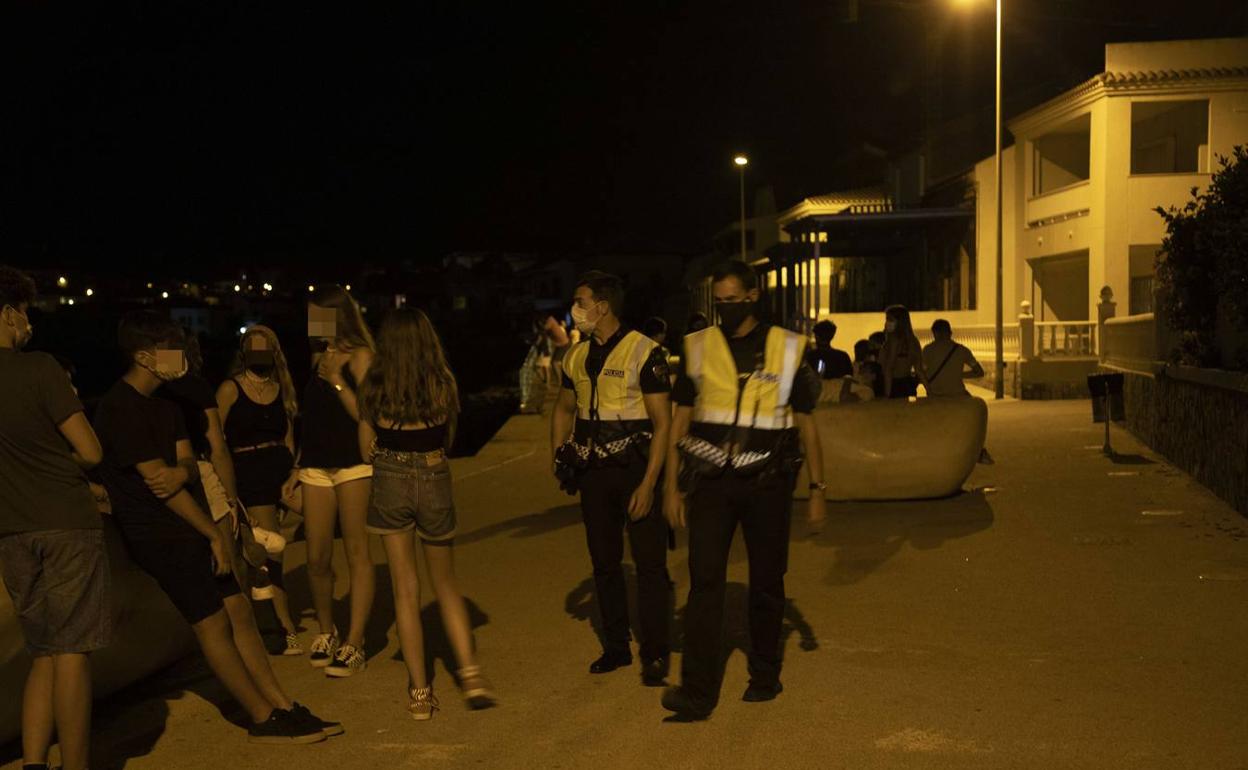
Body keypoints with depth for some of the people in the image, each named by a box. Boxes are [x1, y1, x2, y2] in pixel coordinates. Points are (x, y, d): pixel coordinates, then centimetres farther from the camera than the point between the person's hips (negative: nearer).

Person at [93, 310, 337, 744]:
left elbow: (188, 462, 7)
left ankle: (282, 707, 12)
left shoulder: (163, 404, 13)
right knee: (213, 622, -4)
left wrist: (181, 471, -20)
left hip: (185, 527, 9)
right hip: (157, 533, -9)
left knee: (238, 611, 7)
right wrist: (214, 535, -13)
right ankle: (264, 720, 5)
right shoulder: (122, 409, -17)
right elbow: (157, 481, -18)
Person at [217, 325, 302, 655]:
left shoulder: (281, 388, 11)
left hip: (282, 467, 5)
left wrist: (294, 471, -1)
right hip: (248, 471, -5)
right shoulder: (230, 389, -3)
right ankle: (288, 631, 6)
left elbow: (289, 435, 13)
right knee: (271, 549, -6)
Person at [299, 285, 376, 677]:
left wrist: (337, 379, -15)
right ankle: (326, 631, 25)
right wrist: (297, 468, 18)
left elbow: (366, 413, -14)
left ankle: (354, 643, 4)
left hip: (354, 464, -6)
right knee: (317, 558, 5)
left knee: (357, 553, -1)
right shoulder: (317, 357, 15)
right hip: (315, 466, 6)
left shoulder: (360, 356, -4)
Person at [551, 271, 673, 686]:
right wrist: (558, 457, 8)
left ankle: (656, 654, 11)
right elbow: (564, 408, 23)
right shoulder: (577, 355, 8)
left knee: (650, 564, 0)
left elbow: (662, 423, -13)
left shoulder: (643, 352, -12)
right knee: (604, 562, 12)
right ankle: (616, 647, 25)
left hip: (635, 469, -6)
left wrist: (648, 484, -18)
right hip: (593, 472, 6)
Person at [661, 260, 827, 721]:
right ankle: (698, 692, -6)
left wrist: (817, 490, 2)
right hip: (711, 481, 0)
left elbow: (806, 425, 5)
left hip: (767, 483, 0)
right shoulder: (698, 348, 3)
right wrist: (672, 487, 2)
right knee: (705, 581, -8)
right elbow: (679, 422, 7)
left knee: (767, 583, 9)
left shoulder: (788, 350, 1)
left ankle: (765, 675, 27)